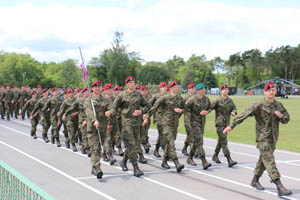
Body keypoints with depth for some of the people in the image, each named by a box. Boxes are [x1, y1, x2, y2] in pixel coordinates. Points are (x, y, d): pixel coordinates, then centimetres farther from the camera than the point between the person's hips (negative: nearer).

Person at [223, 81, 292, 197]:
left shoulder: (279, 105, 9)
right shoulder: (259, 105, -10)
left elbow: (286, 120, 16)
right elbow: (244, 115, -13)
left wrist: (281, 116, -8)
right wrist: (232, 126, -17)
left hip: (273, 138, 6)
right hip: (263, 138, -6)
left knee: (263, 160, 17)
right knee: (269, 161, -13)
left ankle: (255, 180, 35)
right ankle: (279, 187, -19)